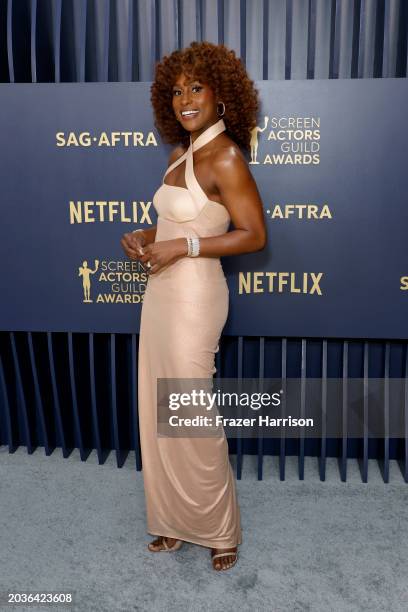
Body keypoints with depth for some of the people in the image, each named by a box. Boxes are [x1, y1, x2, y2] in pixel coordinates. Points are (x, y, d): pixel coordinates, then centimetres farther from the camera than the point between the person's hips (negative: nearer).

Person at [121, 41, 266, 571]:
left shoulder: (225, 158, -13)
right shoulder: (181, 154, 13)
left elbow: (254, 235, -16)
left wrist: (183, 246, -20)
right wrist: (146, 238, 3)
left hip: (194, 298, -9)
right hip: (161, 294, 9)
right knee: (158, 413, 13)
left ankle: (220, 531, 24)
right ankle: (175, 522, 31)